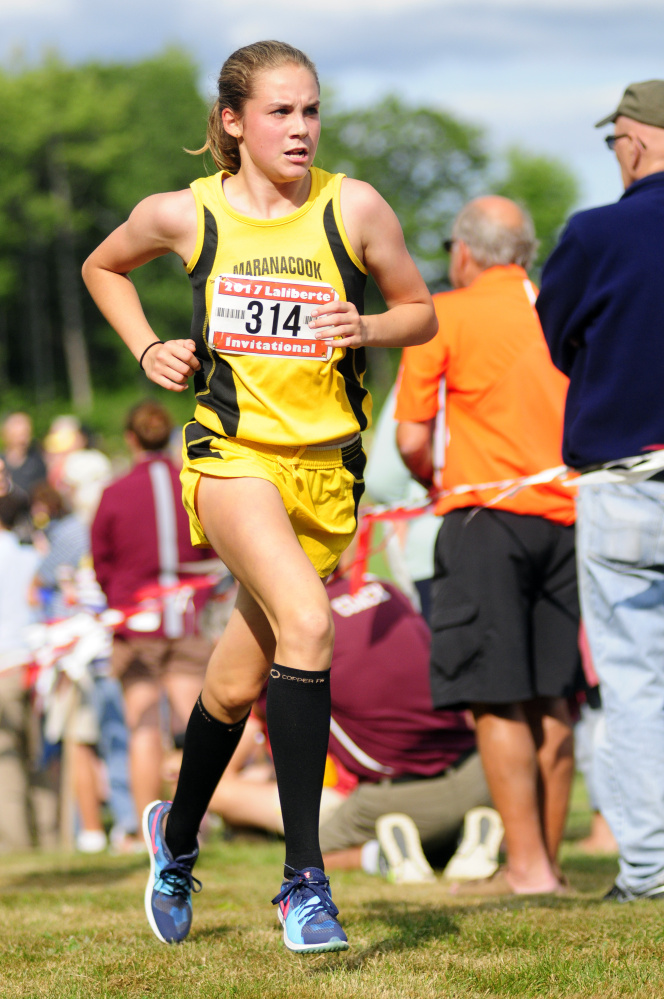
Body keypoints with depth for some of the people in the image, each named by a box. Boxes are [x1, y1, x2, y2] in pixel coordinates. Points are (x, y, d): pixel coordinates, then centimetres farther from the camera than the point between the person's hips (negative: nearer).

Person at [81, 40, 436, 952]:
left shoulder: (354, 208, -2)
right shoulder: (184, 215, -1)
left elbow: (421, 312, 10)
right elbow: (103, 268, 20)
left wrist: (365, 330, -11)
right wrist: (147, 349, 5)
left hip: (326, 465, 2)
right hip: (233, 452, -2)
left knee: (239, 681, 11)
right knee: (306, 621, -28)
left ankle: (176, 837, 40)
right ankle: (305, 879, -24)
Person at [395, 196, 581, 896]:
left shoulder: (442, 317, -2)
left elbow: (412, 441, -4)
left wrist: (438, 480, 15)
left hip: (487, 517, -5)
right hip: (568, 515, 5)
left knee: (496, 701, -4)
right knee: (550, 700, 10)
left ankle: (526, 866, -8)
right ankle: (548, 858, 12)